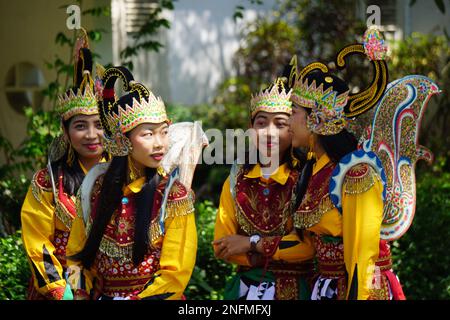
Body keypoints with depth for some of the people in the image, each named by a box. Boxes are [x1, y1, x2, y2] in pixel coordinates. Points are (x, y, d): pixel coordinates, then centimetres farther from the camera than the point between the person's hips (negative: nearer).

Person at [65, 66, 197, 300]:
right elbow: (77, 255, 13)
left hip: (149, 296, -3)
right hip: (98, 294, 4)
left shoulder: (174, 195, -6)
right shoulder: (96, 184, 5)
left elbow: (175, 274, -7)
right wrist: (83, 294, -1)